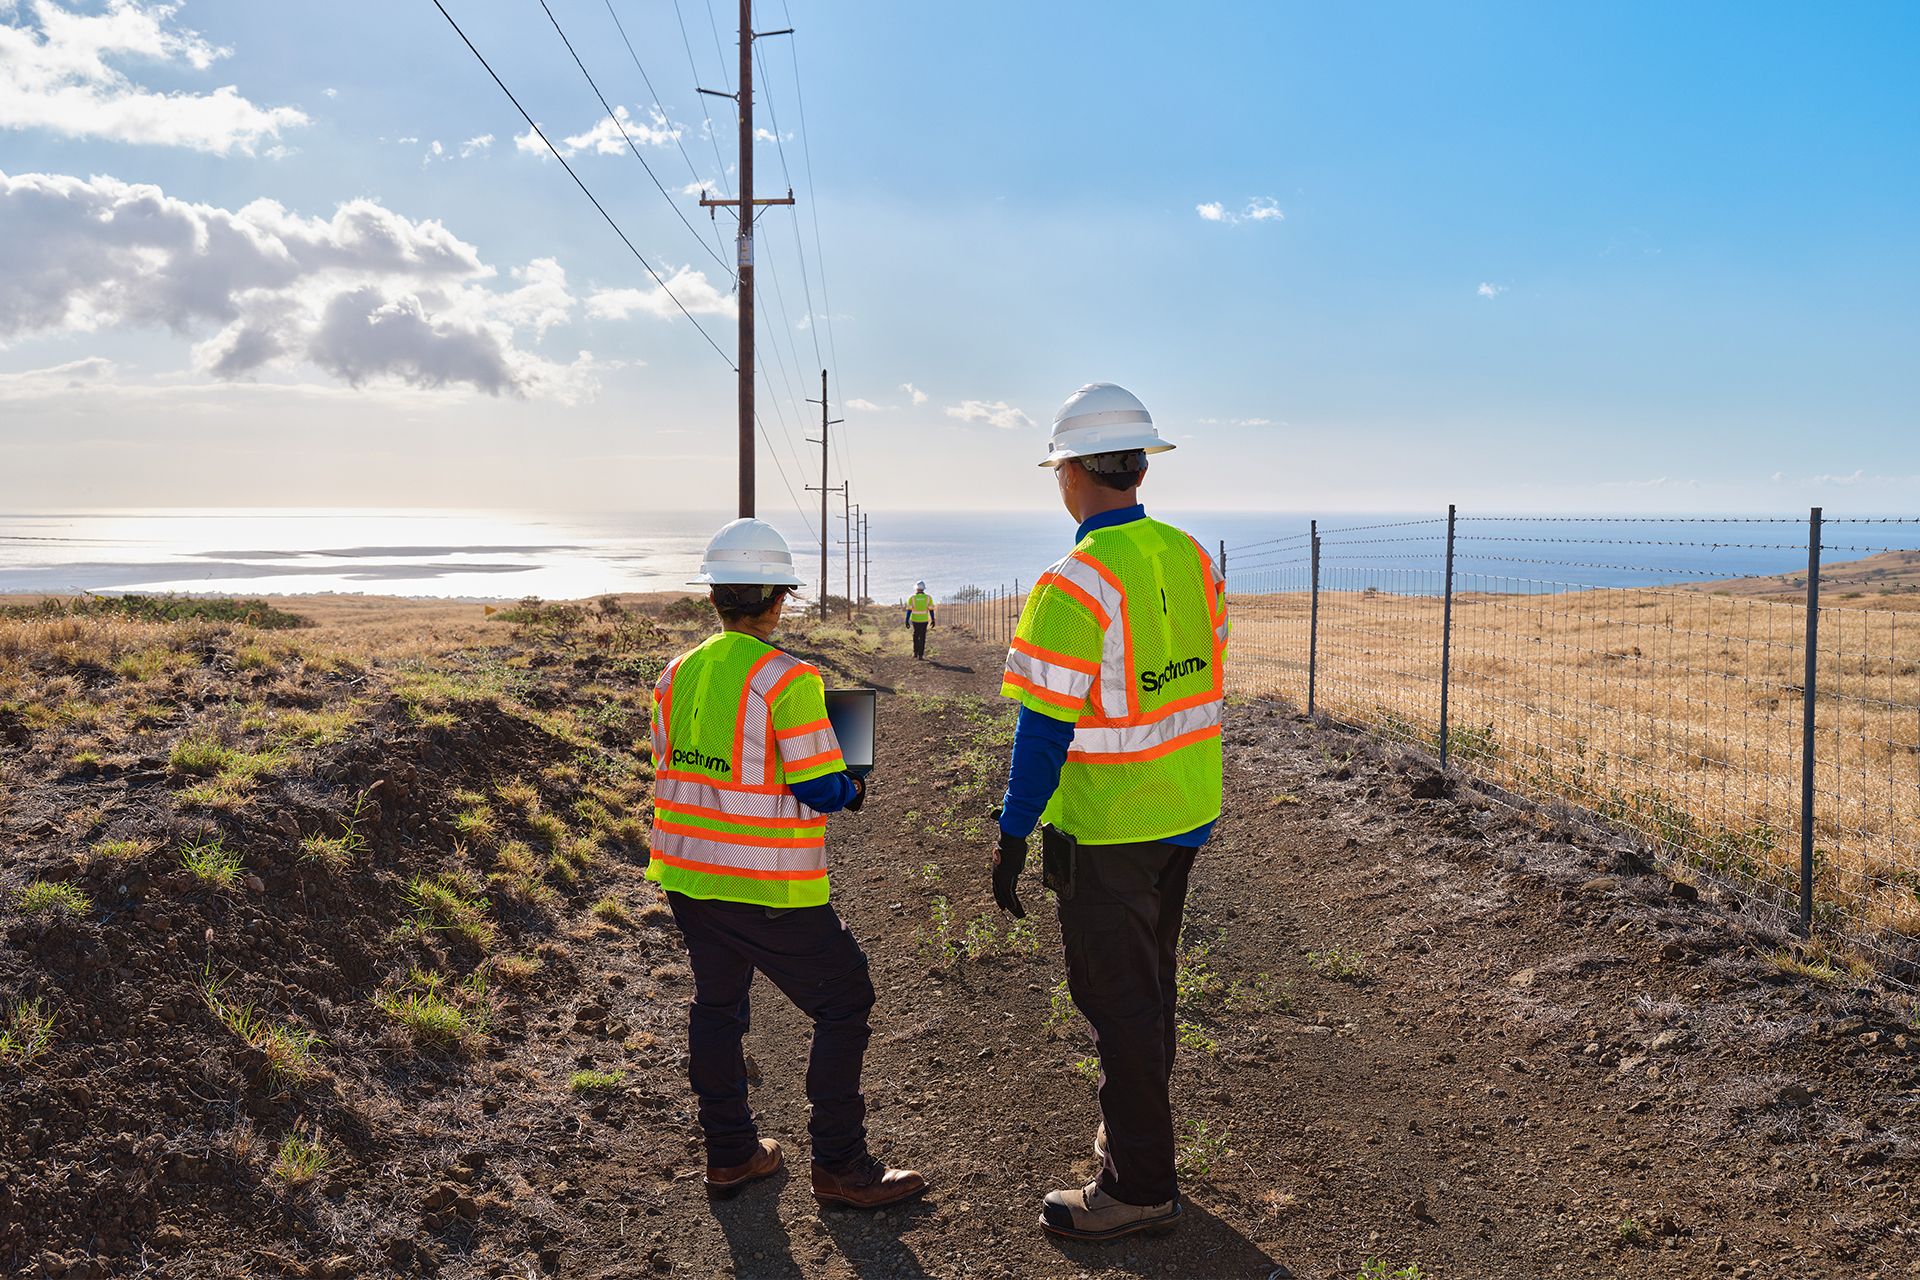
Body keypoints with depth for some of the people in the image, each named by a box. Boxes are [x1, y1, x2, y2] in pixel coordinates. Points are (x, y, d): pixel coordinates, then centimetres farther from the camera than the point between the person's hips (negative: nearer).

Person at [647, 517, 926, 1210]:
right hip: (769, 891, -7)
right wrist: (852, 791, 3)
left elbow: (673, 771, 13)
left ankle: (730, 1153, 31)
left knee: (717, 1003, 20)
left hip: (687, 878, 7)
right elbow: (821, 790, -18)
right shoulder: (785, 679, -17)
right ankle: (839, 1167, 11)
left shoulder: (677, 673, 4)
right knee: (843, 1005, 7)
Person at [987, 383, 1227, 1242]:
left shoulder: (1074, 585, -22)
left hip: (1107, 827, -8)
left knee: (1117, 999, 3)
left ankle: (1140, 1188, 13)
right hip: (1184, 815, 8)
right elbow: (1202, 684, 10)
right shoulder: (1190, 559, 3)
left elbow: (1045, 727, -21)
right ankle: (1133, 1145, 36)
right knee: (1148, 985, 21)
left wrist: (1013, 836, -14)